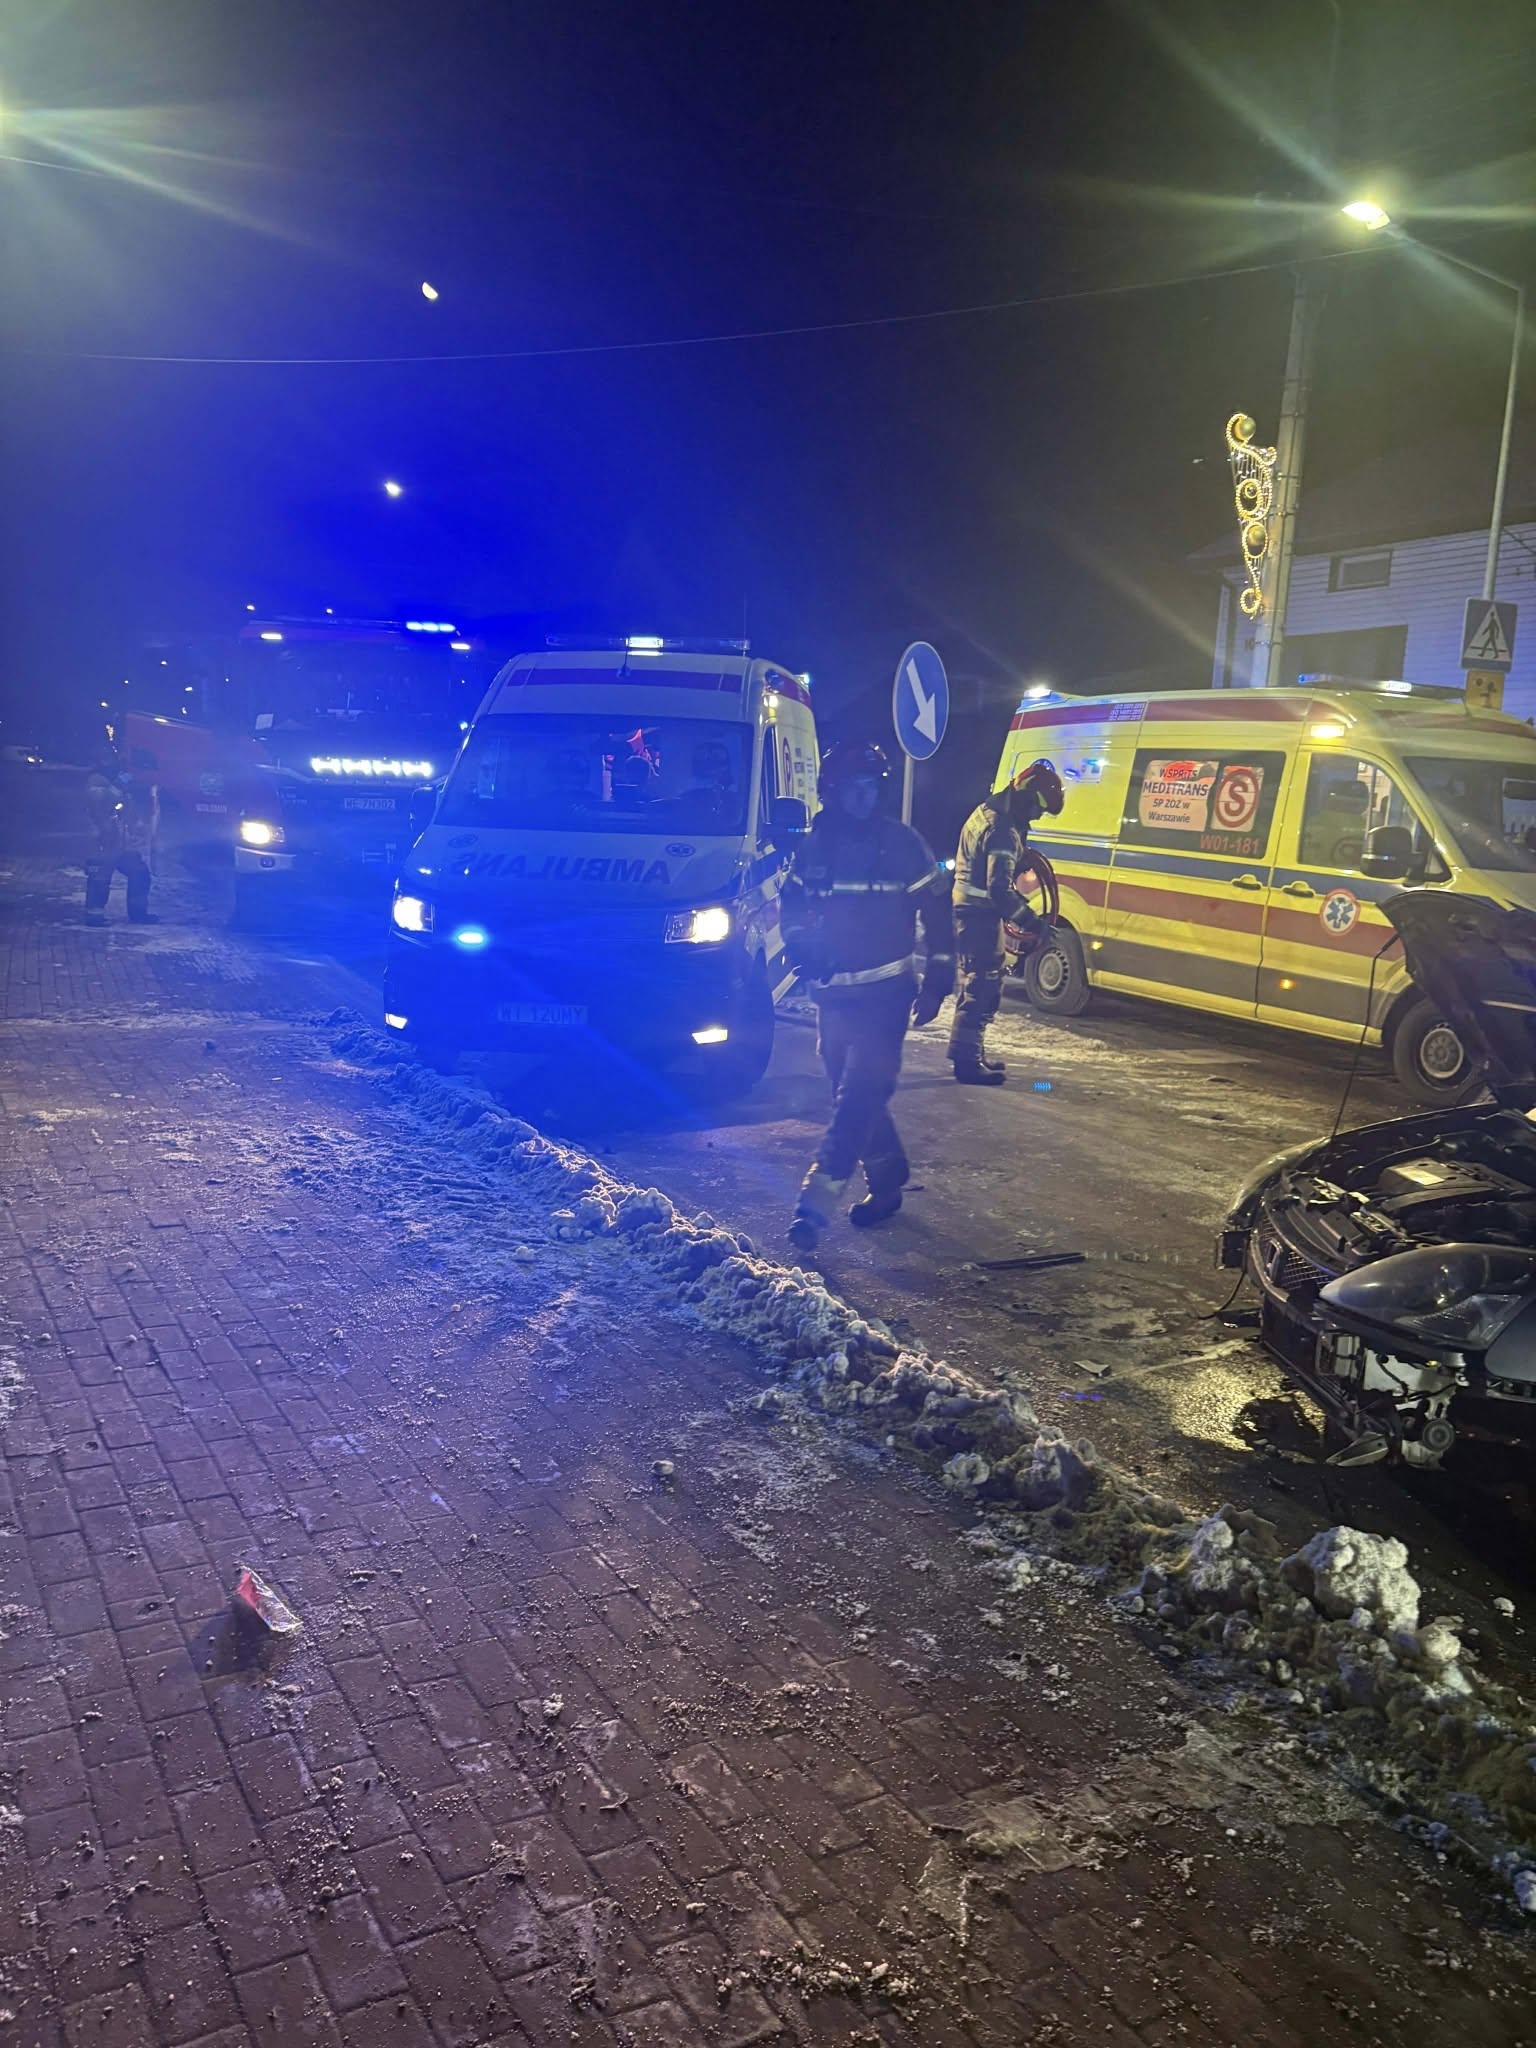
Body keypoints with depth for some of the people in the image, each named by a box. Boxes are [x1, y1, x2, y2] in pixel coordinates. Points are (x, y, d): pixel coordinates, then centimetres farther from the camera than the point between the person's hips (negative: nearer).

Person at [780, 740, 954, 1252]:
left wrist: (937, 981, -4)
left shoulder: (901, 843, -4)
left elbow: (936, 909, 0)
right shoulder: (813, 846, 5)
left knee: (859, 1094, -14)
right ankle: (887, 1182, 26)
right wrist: (799, 947, -4)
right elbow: (792, 903, 17)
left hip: (885, 993, -5)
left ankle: (817, 1199, -20)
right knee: (857, 1093, 11)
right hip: (833, 992, 5)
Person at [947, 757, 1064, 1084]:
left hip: (967, 908, 11)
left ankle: (969, 1053, 27)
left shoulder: (989, 810, 11)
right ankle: (967, 1060, -3)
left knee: (974, 984, 17)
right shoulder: (1003, 831, -22)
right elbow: (999, 889, -26)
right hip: (980, 914, -11)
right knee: (983, 987, -6)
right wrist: (1029, 919, -19)